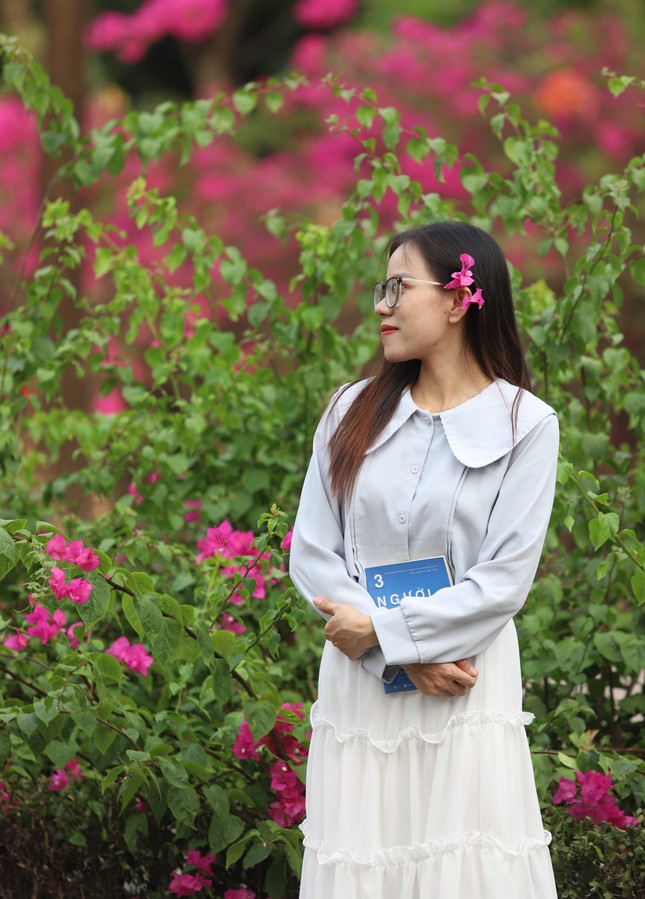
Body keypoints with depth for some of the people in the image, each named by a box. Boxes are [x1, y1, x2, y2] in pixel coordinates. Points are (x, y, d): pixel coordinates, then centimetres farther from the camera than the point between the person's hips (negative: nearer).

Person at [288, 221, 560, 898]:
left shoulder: (524, 424, -2)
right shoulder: (353, 411, 7)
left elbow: (504, 581, -8)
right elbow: (311, 554, 2)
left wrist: (383, 631, -13)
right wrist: (404, 658, -10)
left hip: (468, 686, -3)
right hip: (360, 683, 3)